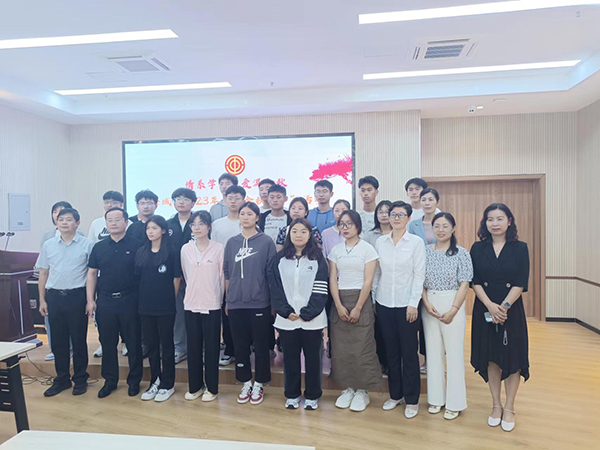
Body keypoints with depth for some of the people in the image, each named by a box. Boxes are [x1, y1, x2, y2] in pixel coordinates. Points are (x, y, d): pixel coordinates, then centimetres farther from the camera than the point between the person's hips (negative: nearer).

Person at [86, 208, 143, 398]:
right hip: (105, 302, 4)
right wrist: (90, 299, 5)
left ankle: (134, 380, 20)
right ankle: (110, 380, 27)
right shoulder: (99, 247, 8)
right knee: (107, 343, 12)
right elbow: (92, 274, 11)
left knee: (133, 343, 6)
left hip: (130, 301, -3)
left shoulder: (136, 245, -3)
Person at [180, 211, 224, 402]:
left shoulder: (219, 248, -7)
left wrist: (218, 298, 4)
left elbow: (222, 276, -1)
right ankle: (195, 386, 26)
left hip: (212, 305, -3)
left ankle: (211, 388, 20)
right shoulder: (185, 249, 3)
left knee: (211, 347, 6)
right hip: (191, 304, 3)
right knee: (193, 347, 11)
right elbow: (186, 275, 13)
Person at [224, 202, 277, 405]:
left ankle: (258, 385, 23)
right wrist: (227, 299, 11)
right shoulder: (232, 242, 8)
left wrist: (274, 301, -2)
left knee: (261, 346, 7)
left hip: (260, 302, -3)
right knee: (240, 346, 11)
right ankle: (246, 383, 27)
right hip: (236, 304, 3)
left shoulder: (266, 241, -2)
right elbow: (227, 273, 12)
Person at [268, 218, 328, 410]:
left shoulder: (317, 259, 0)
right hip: (286, 319, 2)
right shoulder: (280, 259, 6)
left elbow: (320, 290, -5)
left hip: (312, 320, -1)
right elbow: (275, 288, 1)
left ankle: (312, 396, 26)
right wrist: (286, 311, -10)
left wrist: (306, 313, -12)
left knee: (313, 358, 9)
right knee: (290, 358, 11)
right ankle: (292, 395, 29)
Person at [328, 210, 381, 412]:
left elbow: (368, 281, -7)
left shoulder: (367, 249, -2)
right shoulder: (336, 250, 8)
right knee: (340, 347, 5)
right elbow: (332, 280, 3)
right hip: (339, 302, 4)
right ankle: (348, 388, 21)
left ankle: (362, 391, 14)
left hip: (360, 300, -4)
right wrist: (339, 306, -8)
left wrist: (358, 308, -12)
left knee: (361, 348, -2)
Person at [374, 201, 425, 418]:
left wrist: (413, 304, -11)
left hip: (406, 304, -3)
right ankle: (395, 395, 28)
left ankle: (412, 400, 20)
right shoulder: (380, 242, 5)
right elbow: (376, 273, 8)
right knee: (391, 351, 13)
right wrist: (373, 298, 5)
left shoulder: (416, 242, -4)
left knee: (409, 352, 4)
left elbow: (419, 275, -6)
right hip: (384, 303, 3)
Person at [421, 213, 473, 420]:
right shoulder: (425, 251, 4)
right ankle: (436, 398, 24)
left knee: (454, 352, 2)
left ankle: (454, 402, 16)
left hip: (453, 305, -3)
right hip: (429, 306, 3)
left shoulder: (461, 253, -4)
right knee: (433, 351, 10)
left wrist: (453, 310, -12)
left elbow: (464, 284, -6)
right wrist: (427, 304, -7)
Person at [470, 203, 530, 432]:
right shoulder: (478, 248, 2)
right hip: (484, 309, 1)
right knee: (490, 358, 9)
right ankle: (496, 405, 24)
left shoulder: (520, 248, -1)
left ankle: (509, 408, 21)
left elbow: (521, 283, -7)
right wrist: (490, 306, -15)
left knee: (512, 357, 6)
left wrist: (504, 306, -17)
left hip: (512, 309, -1)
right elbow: (475, 281, -3)